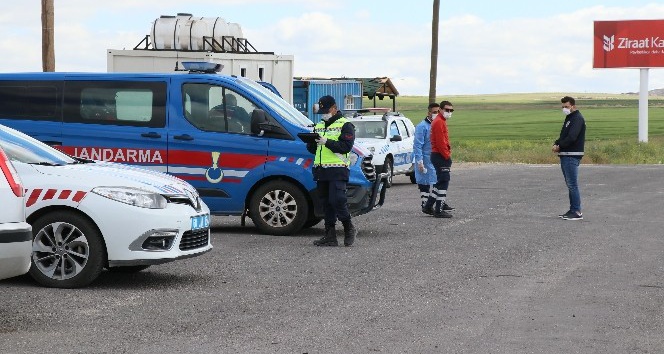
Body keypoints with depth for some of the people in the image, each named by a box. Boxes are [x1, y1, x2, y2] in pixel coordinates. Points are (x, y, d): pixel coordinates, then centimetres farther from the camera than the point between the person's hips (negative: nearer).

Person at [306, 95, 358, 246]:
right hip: (321, 170, 7)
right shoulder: (319, 126, 22)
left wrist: (327, 142, -21)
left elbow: (346, 146, -14)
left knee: (337, 200, -16)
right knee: (326, 203, 6)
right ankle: (330, 236, 8)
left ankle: (349, 229, 3)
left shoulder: (345, 125, -1)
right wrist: (311, 142, -1)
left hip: (337, 170, -7)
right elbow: (313, 149, 22)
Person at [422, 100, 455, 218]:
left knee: (440, 182, 16)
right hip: (441, 156, -11)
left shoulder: (441, 121, 20)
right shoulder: (439, 122, -14)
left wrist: (447, 153, 15)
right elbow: (440, 142, -21)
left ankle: (428, 206, 20)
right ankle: (439, 210, -6)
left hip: (438, 155, 11)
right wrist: (447, 156, -17)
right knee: (443, 182, -8)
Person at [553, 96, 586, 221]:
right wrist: (556, 144, 1)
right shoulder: (569, 118, 20)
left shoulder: (577, 119, -12)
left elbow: (571, 137, -22)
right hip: (565, 156, 10)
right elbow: (564, 136, 20)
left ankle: (577, 212, -8)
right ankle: (573, 210, 17)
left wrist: (559, 146, -12)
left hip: (572, 156, -10)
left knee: (572, 184, -9)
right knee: (570, 184, 12)